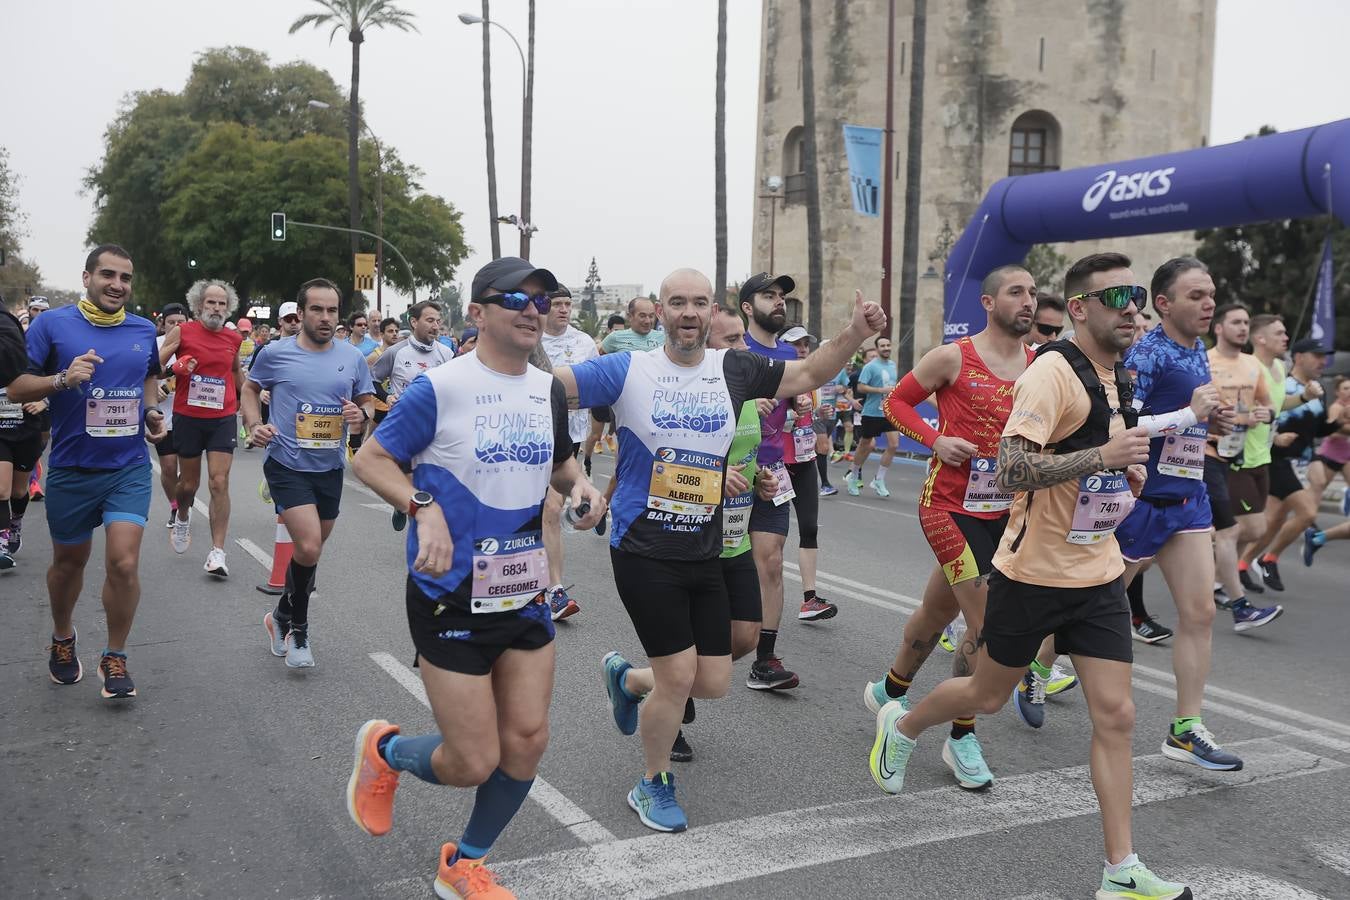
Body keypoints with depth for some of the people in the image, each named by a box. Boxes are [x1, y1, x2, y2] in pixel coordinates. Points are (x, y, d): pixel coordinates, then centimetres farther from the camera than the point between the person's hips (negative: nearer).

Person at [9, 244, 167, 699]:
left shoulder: (144, 330, 5)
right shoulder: (52, 324, -6)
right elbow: (17, 388, -6)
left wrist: (151, 412, 5)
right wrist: (63, 378, -24)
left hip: (129, 468, 1)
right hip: (72, 469, -1)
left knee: (124, 563, -11)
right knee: (69, 561, 16)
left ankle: (114, 658, 7)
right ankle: (63, 638, 43)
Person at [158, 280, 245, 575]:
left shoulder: (233, 338, 6)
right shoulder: (182, 332, -4)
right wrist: (175, 368, -21)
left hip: (223, 419, 1)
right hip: (187, 417, -1)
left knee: (219, 483, -9)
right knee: (189, 482, 12)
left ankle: (217, 552, -9)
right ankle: (183, 518, 46)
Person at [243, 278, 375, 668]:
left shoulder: (353, 358, 1)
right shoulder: (275, 353, -5)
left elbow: (368, 401, 11)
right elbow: (250, 389, 11)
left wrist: (362, 414, -12)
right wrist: (253, 425, -6)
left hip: (330, 468, 4)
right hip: (287, 464, -4)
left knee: (310, 550, 17)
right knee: (309, 548, -17)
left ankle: (283, 616, 41)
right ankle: (298, 629, 6)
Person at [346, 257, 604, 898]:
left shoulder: (549, 390, 5)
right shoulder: (441, 388, -14)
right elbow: (369, 459, -7)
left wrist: (580, 486, -2)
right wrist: (424, 506, -23)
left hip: (525, 592, 6)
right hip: (451, 596, -6)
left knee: (527, 739, 6)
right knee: (474, 762, -3)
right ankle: (384, 750, 32)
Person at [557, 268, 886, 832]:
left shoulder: (734, 370, 3)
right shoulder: (629, 371, -7)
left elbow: (809, 375, 12)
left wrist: (855, 334, -3)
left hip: (706, 554, 5)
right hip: (645, 553, -5)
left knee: (713, 683, 8)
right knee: (678, 674, -5)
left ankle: (627, 679, 39)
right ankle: (653, 785, 22)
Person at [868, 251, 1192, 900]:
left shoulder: (1118, 376, 9)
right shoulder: (1052, 372, -18)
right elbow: (1010, 471, -26)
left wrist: (1126, 473, 5)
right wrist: (1103, 456, -31)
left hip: (1098, 574, 6)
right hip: (1034, 572, -6)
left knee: (1115, 715, 0)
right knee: (989, 695, 13)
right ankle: (901, 725, 42)